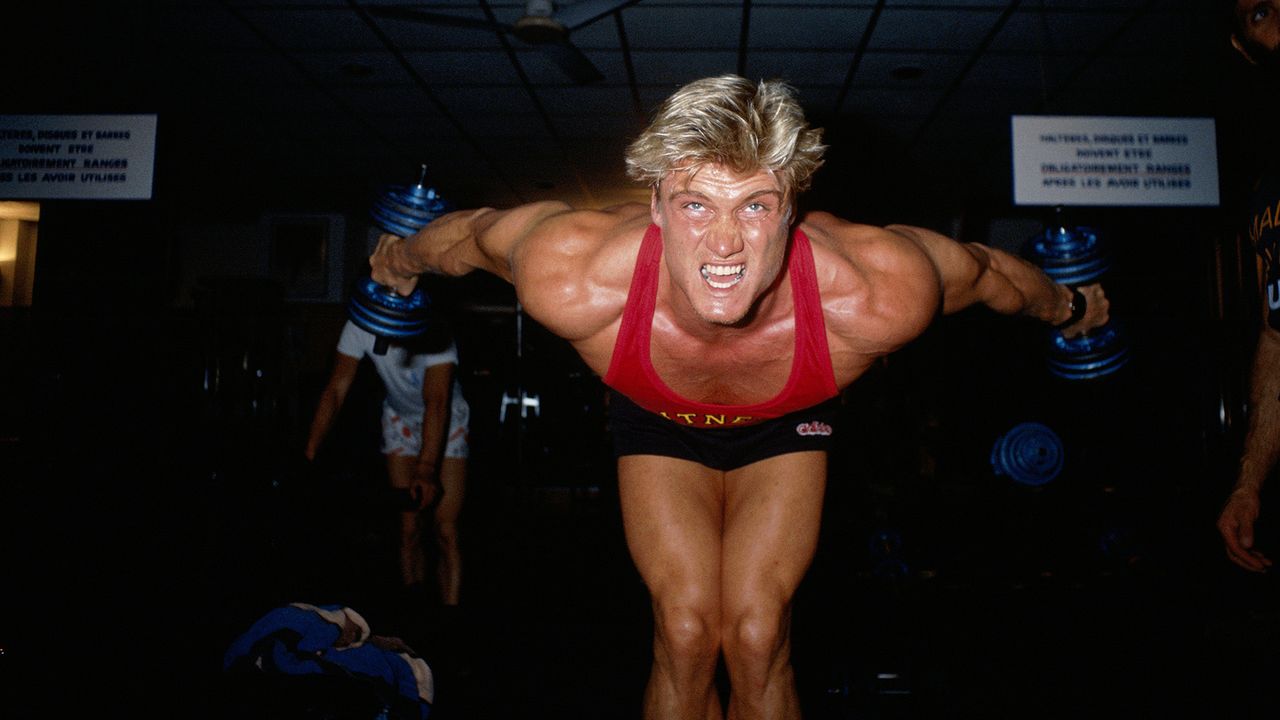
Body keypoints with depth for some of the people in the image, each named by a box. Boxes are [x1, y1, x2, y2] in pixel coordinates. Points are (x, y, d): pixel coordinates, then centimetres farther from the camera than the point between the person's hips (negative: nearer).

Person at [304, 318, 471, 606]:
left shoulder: (436, 338, -33)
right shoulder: (359, 329, -24)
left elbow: (437, 403, -41)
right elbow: (335, 391, -25)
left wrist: (427, 470, -52)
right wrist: (309, 455, -33)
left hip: (445, 422, -3)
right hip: (400, 422, 3)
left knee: (446, 532, -10)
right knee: (408, 528, 1)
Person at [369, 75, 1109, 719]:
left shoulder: (878, 297, -40)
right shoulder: (572, 283, -41)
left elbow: (987, 269, -17)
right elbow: (474, 230, -19)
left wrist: (1069, 308, 4)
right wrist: (401, 258, 3)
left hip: (786, 424, 0)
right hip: (658, 420, 0)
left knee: (758, 637, -6)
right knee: (685, 633, -7)